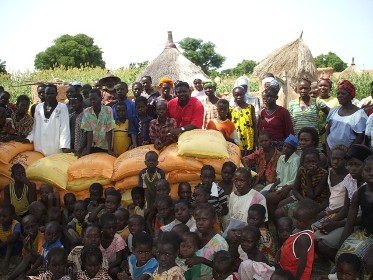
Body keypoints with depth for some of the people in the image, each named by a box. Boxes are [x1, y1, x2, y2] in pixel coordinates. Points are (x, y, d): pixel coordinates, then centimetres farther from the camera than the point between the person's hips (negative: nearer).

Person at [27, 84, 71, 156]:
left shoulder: (62, 107, 0)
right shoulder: (38, 107, 12)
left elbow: (65, 128, -5)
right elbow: (35, 126, 17)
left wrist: (65, 146, -15)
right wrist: (29, 139, 4)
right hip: (39, 147, 3)